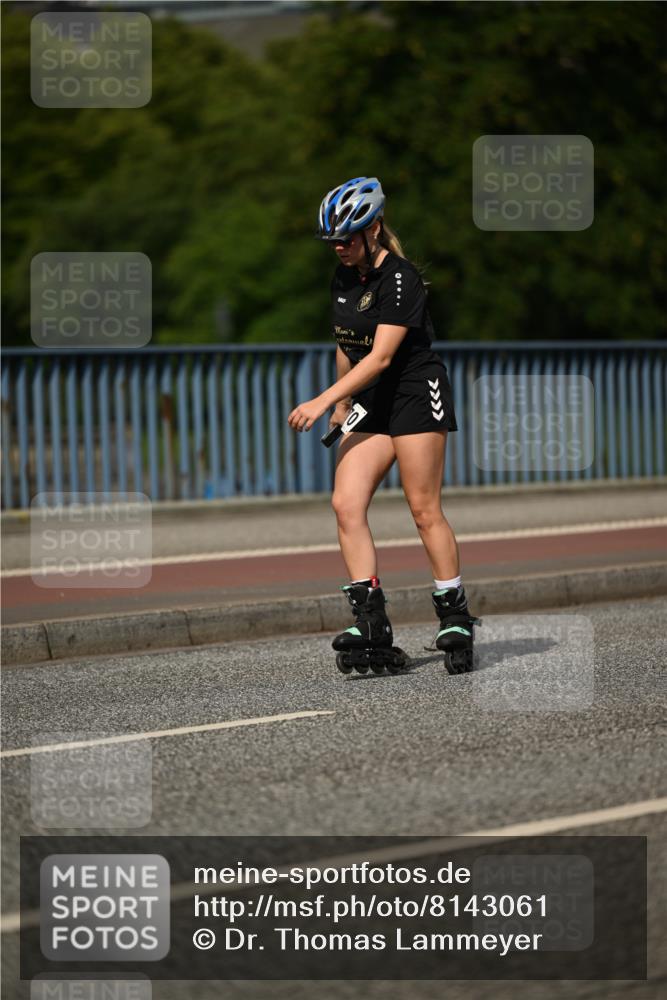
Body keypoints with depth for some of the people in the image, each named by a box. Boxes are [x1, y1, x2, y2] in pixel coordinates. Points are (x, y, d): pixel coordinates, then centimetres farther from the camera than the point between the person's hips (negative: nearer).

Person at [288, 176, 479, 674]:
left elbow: (381, 356, -25)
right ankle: (372, 623, -12)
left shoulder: (400, 278, -18)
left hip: (416, 395, -7)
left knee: (425, 511, -6)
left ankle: (457, 619, 6)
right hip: (370, 404, 7)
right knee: (346, 504, -9)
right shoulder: (344, 277, 7)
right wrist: (342, 405, 22)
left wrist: (323, 401, -29)